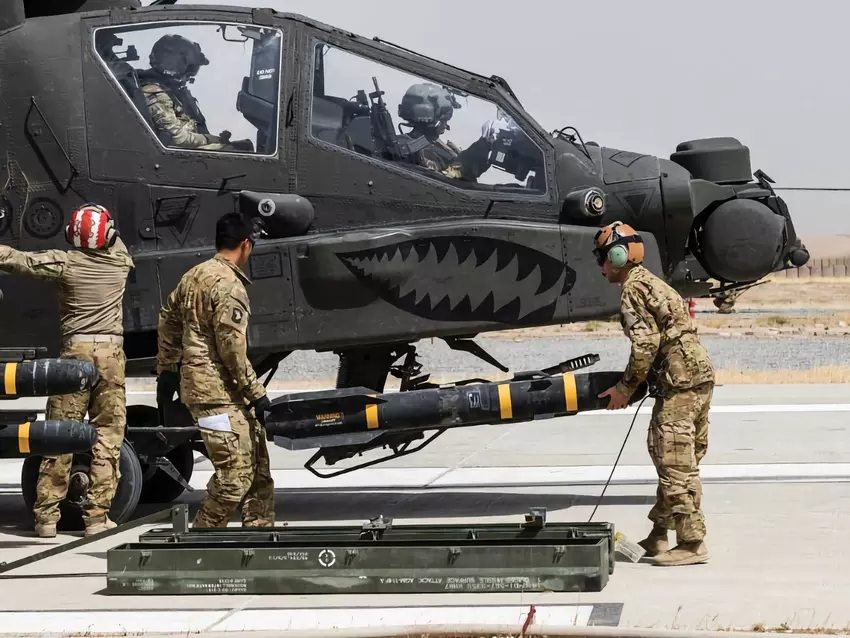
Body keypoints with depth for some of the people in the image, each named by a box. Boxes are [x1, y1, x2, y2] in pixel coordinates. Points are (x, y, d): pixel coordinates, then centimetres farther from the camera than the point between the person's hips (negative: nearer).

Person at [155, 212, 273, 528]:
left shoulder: (193, 276, 14)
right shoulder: (229, 285, -15)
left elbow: (168, 318, 23)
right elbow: (232, 348, -18)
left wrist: (166, 369, 29)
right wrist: (255, 393, -12)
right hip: (220, 392, -10)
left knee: (258, 468, 14)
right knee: (235, 474, -9)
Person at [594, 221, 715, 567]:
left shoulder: (632, 290, -8)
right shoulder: (651, 282, 23)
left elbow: (645, 343, -18)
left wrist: (625, 387, -9)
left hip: (679, 383, -11)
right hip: (700, 374, 11)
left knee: (674, 464, -8)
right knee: (682, 463, 13)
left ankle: (692, 543, -8)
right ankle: (658, 536, 20)